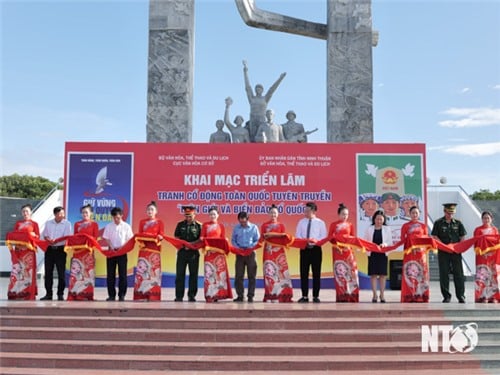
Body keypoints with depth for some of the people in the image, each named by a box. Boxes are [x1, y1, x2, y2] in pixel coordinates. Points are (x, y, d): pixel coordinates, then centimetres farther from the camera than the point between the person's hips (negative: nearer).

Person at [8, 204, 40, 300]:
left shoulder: (34, 224, 7)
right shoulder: (18, 223, 16)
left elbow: (38, 237, 3)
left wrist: (33, 235, -17)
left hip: (29, 250, -3)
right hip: (18, 249, 3)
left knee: (28, 270, -5)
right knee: (17, 270, -1)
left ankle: (28, 293, -2)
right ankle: (16, 293, 2)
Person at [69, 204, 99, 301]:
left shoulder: (94, 224, 7)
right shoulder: (77, 224, 15)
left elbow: (95, 238, 1)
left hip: (88, 250, -2)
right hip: (77, 250, 2)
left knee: (87, 272, -3)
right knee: (75, 272, -2)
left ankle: (87, 294, 1)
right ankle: (74, 294, 1)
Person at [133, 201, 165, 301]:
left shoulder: (160, 222, 8)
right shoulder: (142, 222, 15)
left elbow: (161, 235, 0)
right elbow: (139, 235, 10)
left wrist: (159, 237, -21)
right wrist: (141, 240, -11)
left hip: (155, 249, -2)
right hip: (144, 248, 2)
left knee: (154, 270, -6)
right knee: (142, 269, -5)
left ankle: (154, 296, -2)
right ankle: (141, 295, -1)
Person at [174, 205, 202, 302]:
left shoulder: (198, 225, 2)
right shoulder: (180, 224, 9)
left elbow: (201, 239, -2)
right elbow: (176, 237, 8)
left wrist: (191, 244, -16)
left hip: (194, 252, -1)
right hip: (182, 252, 1)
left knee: (193, 275, 4)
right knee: (180, 274, 1)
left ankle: (192, 295, 12)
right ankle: (179, 296, 6)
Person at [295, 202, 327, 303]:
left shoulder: (320, 222, 1)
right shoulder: (301, 222, 6)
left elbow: (324, 236, -4)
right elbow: (297, 236, 4)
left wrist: (315, 241, -20)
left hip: (316, 249, -2)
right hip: (304, 249, 2)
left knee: (316, 273, 3)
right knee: (304, 273, 2)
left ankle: (316, 296, 10)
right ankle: (304, 296, 9)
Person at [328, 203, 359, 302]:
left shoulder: (350, 225, 8)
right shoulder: (333, 225, 1)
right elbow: (329, 238, -1)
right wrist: (336, 246, -14)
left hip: (347, 250, 2)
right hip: (337, 250, -2)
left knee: (351, 270, -7)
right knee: (339, 272, 0)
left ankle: (350, 294, 1)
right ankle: (341, 295, 5)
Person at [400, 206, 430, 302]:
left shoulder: (423, 226, 12)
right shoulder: (405, 226, 6)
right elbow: (402, 240, 4)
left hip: (421, 252, 2)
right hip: (409, 252, -2)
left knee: (421, 273, -1)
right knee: (409, 274, -6)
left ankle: (421, 295, 5)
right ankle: (409, 296, -5)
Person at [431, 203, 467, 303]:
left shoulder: (458, 223, 9)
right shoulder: (438, 223, 3)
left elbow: (462, 237, 9)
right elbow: (434, 237, -1)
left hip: (456, 252, 1)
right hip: (443, 252, -1)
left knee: (458, 274, -1)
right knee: (444, 274, 1)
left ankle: (461, 296, 5)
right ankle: (446, 296, 9)